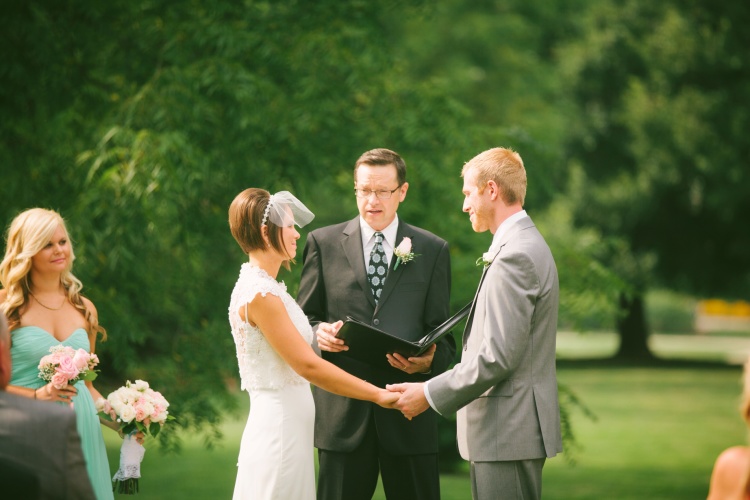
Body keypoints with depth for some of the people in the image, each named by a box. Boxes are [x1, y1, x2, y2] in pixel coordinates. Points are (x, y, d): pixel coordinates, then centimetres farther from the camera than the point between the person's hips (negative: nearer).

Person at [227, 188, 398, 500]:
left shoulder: (264, 287, 13)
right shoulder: (259, 294, -17)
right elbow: (307, 365, -19)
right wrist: (378, 395, -16)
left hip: (289, 426, 9)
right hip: (279, 427, -9)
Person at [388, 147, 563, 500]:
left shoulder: (515, 256, -16)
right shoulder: (524, 246, 16)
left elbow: (498, 356, -21)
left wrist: (429, 394, -14)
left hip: (508, 433, -10)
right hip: (510, 430, 10)